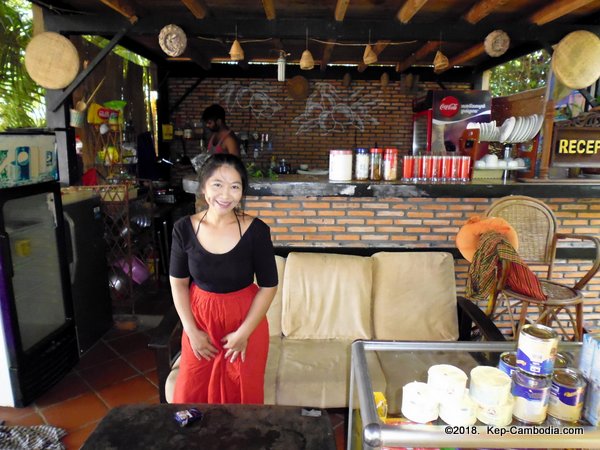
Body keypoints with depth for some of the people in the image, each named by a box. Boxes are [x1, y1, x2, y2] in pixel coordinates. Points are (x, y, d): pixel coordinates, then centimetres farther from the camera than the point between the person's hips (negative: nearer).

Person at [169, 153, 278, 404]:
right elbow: (178, 283, -1)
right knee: (190, 395, 15)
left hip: (245, 320, -2)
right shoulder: (184, 228, -11)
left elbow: (268, 286, -10)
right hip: (200, 319, 2)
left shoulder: (256, 230, -18)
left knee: (243, 395, 14)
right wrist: (191, 331, -4)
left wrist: (243, 333, -10)